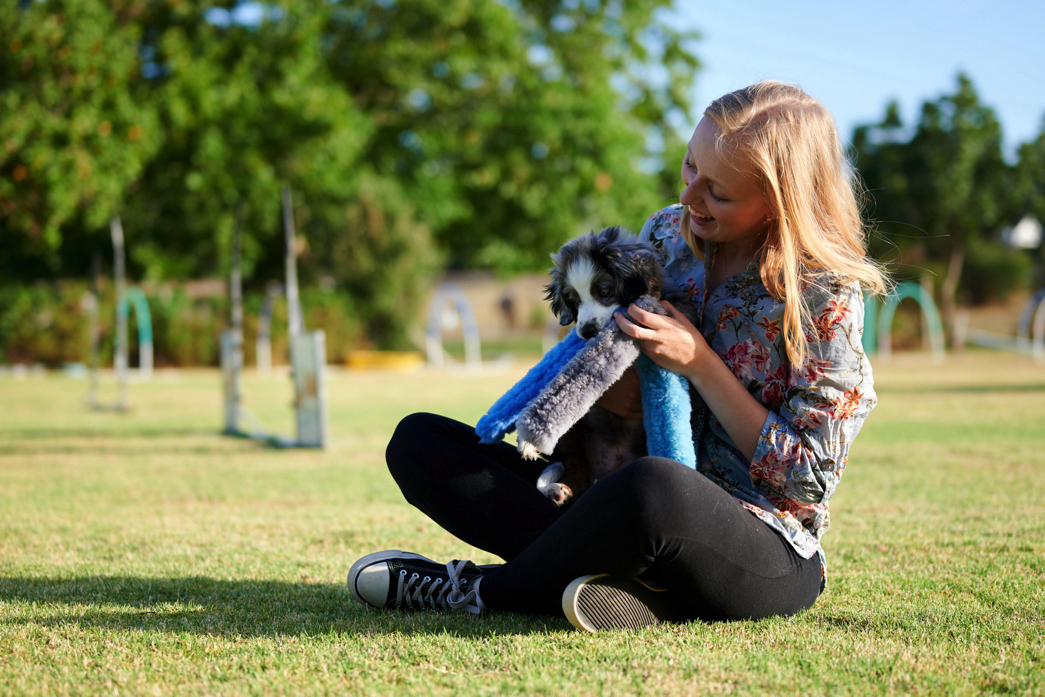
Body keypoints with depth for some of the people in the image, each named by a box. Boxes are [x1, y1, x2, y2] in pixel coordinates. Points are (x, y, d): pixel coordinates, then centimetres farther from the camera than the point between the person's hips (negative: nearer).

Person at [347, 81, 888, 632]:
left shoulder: (826, 295, -11)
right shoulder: (665, 233, 6)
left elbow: (810, 479, -11)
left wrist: (700, 364, -16)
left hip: (770, 554, -7)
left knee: (652, 488, -44)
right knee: (418, 440, -4)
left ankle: (481, 590, -15)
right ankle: (627, 581, -25)